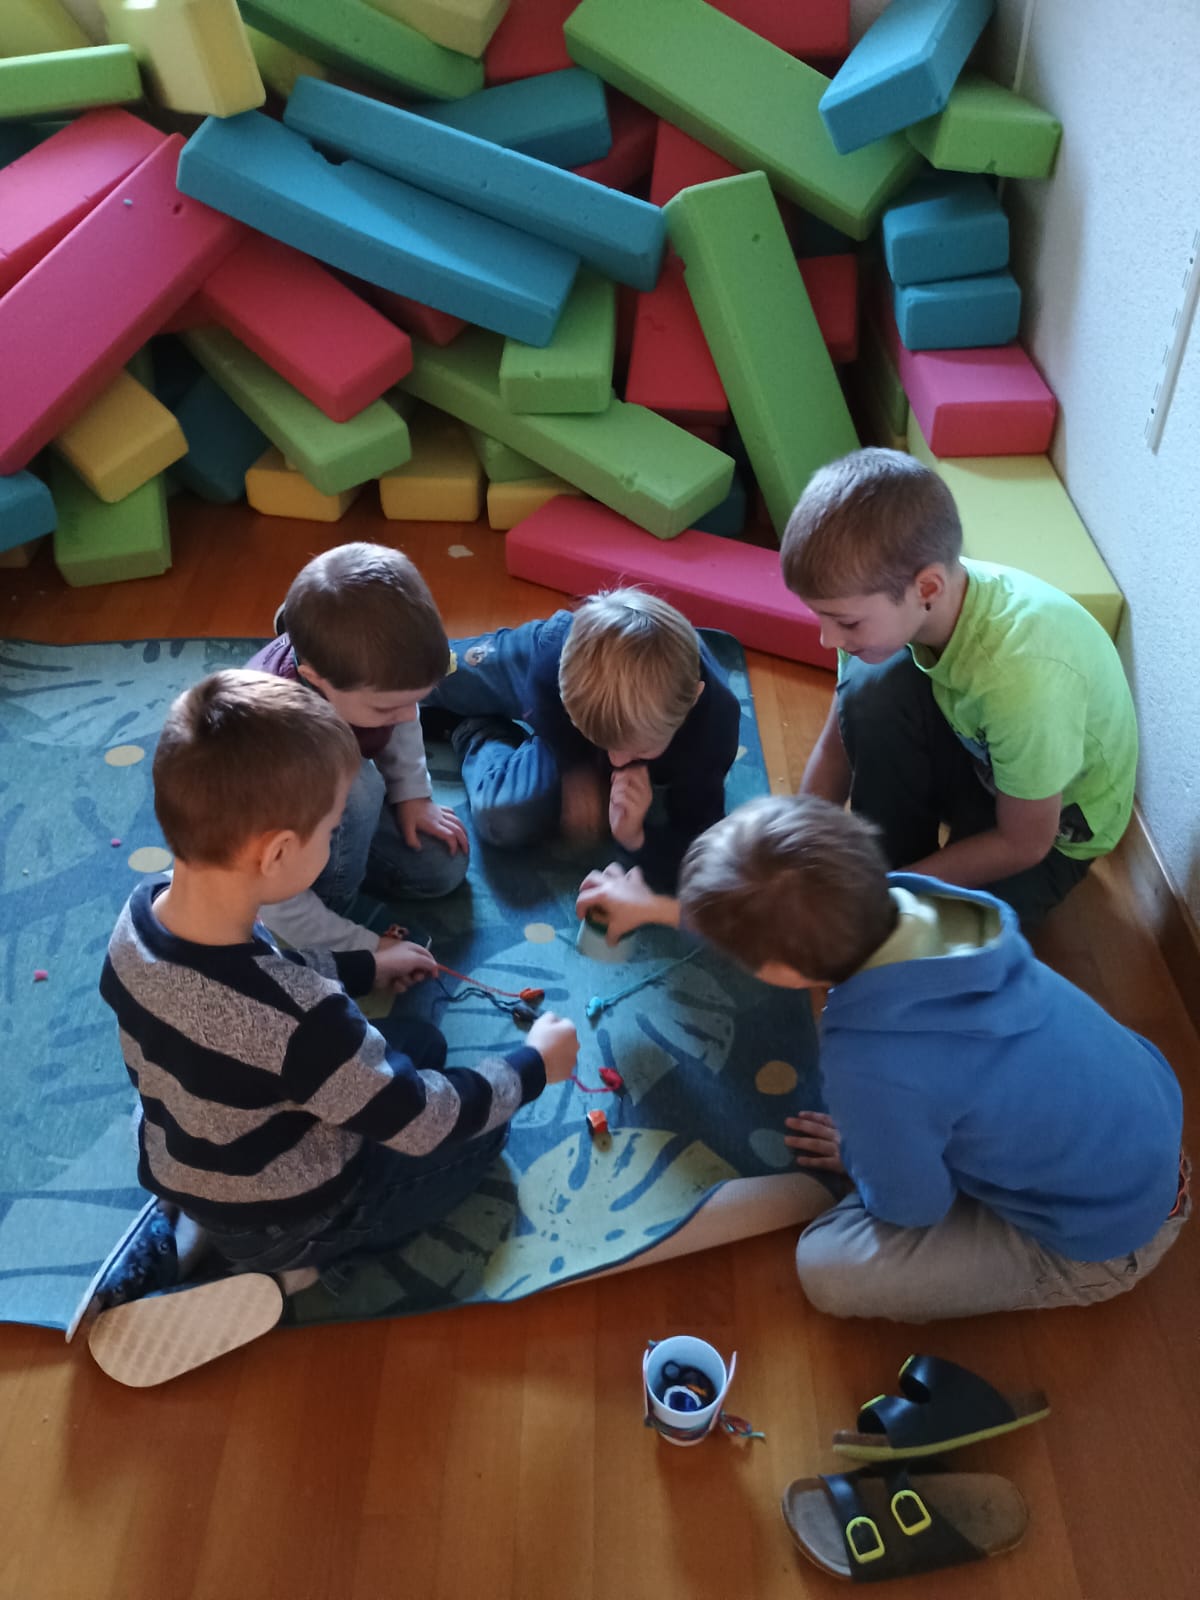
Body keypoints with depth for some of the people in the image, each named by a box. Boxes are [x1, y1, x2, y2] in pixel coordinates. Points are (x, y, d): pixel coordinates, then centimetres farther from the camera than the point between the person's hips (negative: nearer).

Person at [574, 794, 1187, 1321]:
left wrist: (854, 1156, 5)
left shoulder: (872, 1068, -39)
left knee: (826, 1268, -4)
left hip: (1105, 1243, -7)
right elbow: (786, 919, 4)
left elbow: (910, 1204, -16)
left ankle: (1054, 1285, 10)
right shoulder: (899, 898, -19)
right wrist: (660, 908, 14)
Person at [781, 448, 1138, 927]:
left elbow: (1023, 844, -24)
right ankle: (886, 864, -5)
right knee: (872, 688, -25)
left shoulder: (1024, 672, -41)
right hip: (975, 750, 5)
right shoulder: (886, 593, -24)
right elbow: (837, 745, -10)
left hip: (1055, 824, -5)